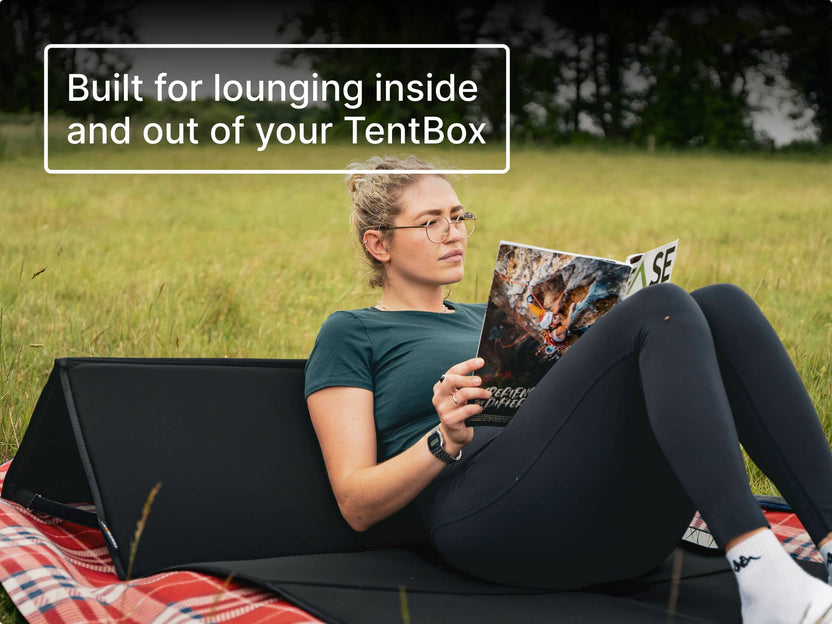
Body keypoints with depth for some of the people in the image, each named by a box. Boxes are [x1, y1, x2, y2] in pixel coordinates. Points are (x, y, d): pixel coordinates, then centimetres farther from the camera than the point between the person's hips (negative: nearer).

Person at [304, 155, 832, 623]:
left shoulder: (487, 318, 35)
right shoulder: (351, 333, 14)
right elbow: (357, 505, 4)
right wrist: (446, 441, -12)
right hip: (492, 518, -7)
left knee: (721, 306, -13)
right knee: (661, 308, -23)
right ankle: (759, 570, -40)